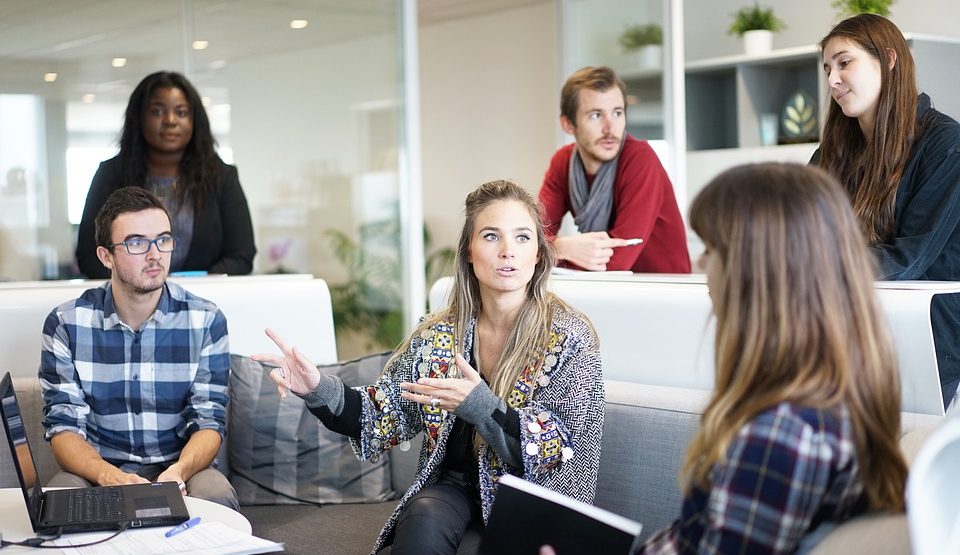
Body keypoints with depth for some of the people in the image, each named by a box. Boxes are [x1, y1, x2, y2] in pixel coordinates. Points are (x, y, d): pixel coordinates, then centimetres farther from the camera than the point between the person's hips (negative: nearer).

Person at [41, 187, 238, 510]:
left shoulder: (206, 321, -2)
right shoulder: (66, 323, -2)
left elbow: (209, 421, -4)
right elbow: (64, 425, -6)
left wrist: (179, 471, -28)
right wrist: (109, 476, -28)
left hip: (180, 470, 0)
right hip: (97, 471, 0)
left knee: (215, 495, -33)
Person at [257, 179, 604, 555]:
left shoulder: (569, 338, -9)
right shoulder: (437, 334, 3)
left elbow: (564, 454, -15)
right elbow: (386, 418, 6)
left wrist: (480, 405, -28)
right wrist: (320, 391, -13)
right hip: (453, 487, 3)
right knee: (423, 523, -29)